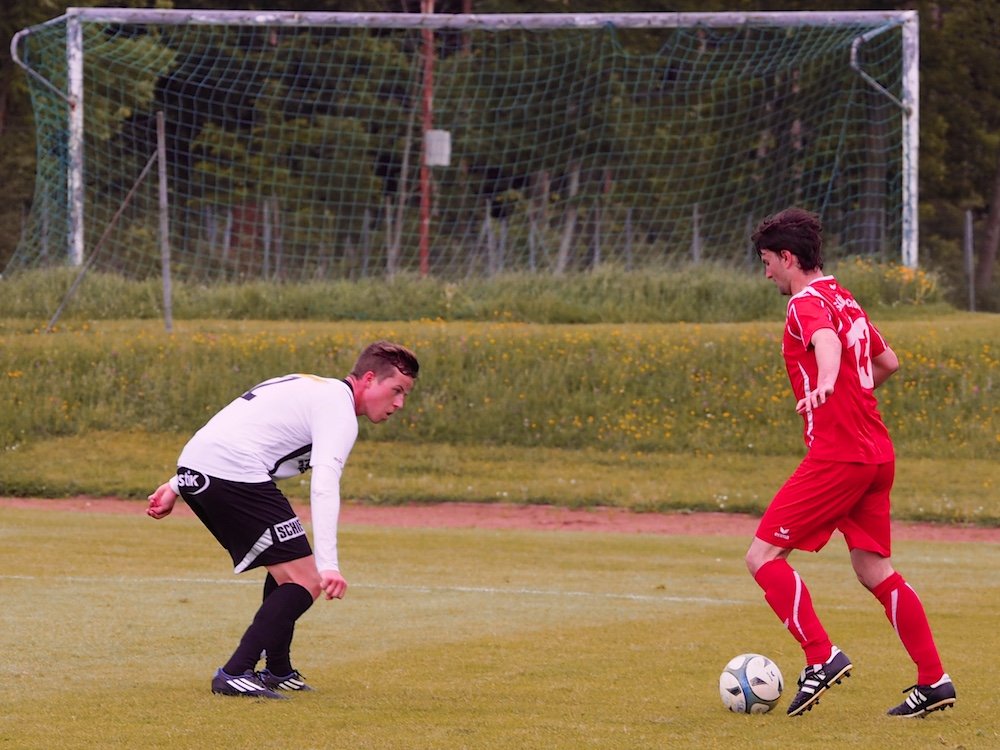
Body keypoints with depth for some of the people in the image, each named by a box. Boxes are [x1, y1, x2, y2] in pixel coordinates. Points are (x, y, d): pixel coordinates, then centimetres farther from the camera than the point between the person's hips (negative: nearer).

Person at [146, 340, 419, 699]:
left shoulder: (308, 389, 25)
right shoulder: (339, 410, -6)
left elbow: (237, 428, 29)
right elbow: (324, 485, -20)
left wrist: (177, 486, 31)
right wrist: (328, 565, -27)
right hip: (236, 476, -10)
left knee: (288, 572, 24)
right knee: (306, 581, -9)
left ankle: (278, 672, 31)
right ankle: (235, 674, -17)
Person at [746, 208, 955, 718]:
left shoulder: (808, 302, -9)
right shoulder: (845, 300, 18)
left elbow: (827, 341, -33)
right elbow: (888, 362, 30)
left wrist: (824, 387, -52)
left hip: (837, 455, -9)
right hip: (877, 452, 9)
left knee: (763, 555, -6)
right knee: (873, 570, 12)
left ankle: (821, 657, -13)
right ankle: (933, 681, 9)